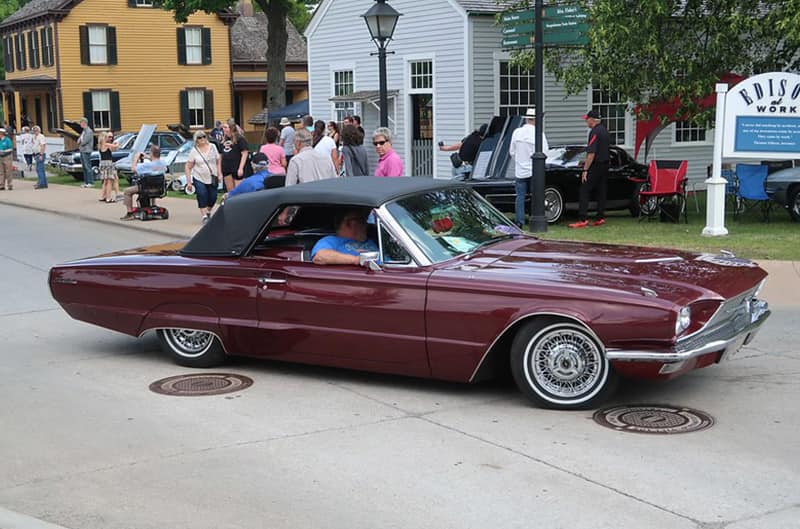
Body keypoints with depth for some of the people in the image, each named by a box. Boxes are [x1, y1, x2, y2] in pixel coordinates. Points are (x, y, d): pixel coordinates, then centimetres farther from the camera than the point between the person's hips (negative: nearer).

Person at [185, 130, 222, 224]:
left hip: (212, 178, 2)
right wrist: (188, 182, -7)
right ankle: (204, 216, -5)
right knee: (202, 196, -14)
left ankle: (208, 212, 32)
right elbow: (187, 167, -2)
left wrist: (219, 174, 0)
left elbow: (218, 161, 8)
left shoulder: (212, 147, 3)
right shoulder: (194, 151, -3)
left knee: (213, 198, 5)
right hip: (199, 179, -2)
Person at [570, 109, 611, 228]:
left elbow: (591, 153, -20)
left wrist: (585, 169, -18)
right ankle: (600, 217, 12)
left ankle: (582, 219, -13)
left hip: (595, 166, -9)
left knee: (584, 192, -8)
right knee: (601, 192, 11)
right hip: (605, 165, 9)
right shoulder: (604, 130, 14)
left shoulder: (594, 132, -15)